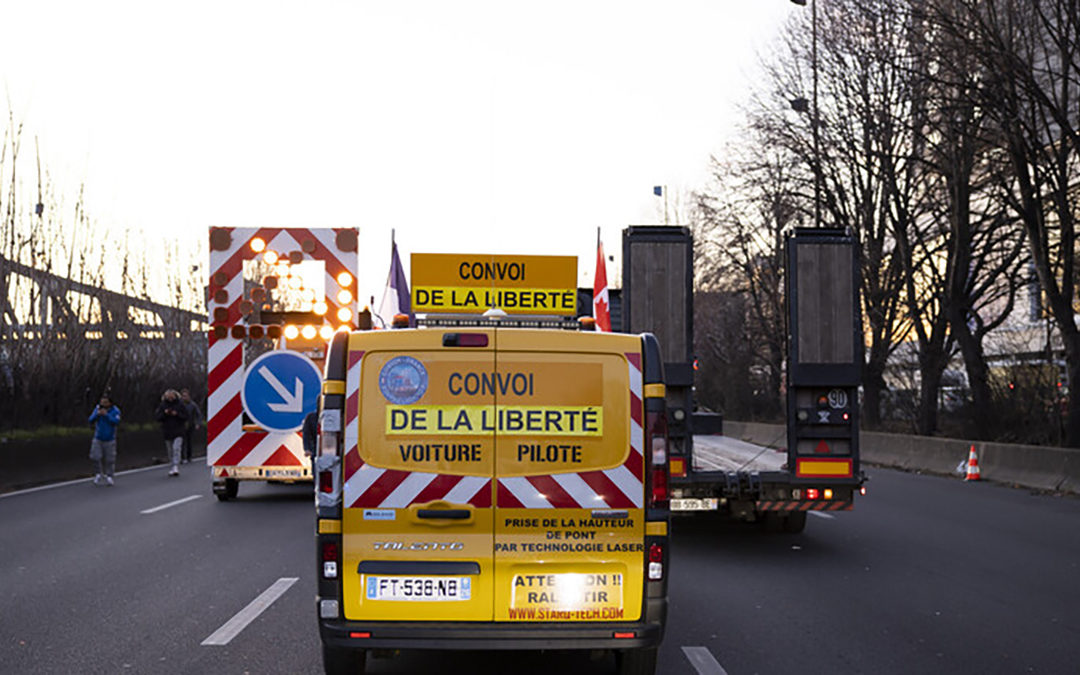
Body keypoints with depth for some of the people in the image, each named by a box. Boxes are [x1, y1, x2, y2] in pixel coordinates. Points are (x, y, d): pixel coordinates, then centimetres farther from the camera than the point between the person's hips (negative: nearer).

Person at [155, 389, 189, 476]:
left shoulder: (180, 404, -2)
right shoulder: (162, 405, 3)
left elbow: (186, 416, -2)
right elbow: (156, 417, 1)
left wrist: (177, 414, -17)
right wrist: (164, 413, -15)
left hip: (178, 432, -3)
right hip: (167, 432, 3)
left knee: (176, 448, -18)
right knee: (170, 452, 10)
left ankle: (176, 467, -21)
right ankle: (172, 468, 21)